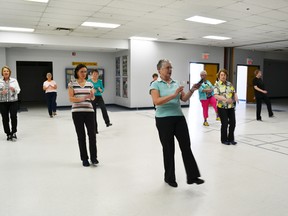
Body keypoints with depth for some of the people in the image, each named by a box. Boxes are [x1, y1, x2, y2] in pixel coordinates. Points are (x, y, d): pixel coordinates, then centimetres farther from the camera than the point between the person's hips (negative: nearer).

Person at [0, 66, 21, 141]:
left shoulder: (14, 80, 5)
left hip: (13, 101, -1)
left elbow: (18, 90, 1)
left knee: (13, 116, -13)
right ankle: (8, 134, 13)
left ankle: (14, 133, -1)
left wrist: (14, 90, -19)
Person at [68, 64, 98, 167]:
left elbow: (93, 98, 5)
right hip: (77, 112, -2)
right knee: (81, 136, 4)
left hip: (89, 111, 2)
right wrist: (82, 98, -21)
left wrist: (92, 96, -19)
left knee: (92, 135, -2)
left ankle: (93, 157, 14)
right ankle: (84, 159, 17)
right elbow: (71, 99, -6)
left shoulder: (90, 84, 10)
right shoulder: (72, 84, 2)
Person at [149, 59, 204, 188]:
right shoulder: (155, 84, -4)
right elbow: (156, 101, -19)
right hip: (164, 120, -4)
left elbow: (184, 99, 5)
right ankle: (169, 177, 24)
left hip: (179, 118, 5)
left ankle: (192, 176, 12)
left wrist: (191, 91, -12)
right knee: (168, 149, 6)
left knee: (186, 146, 2)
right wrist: (173, 95, -25)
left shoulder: (176, 83, 11)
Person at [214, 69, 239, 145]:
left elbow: (234, 92, 11)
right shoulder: (217, 84, -5)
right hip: (222, 107, -5)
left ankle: (231, 139, 22)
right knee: (225, 123, -1)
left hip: (231, 107, 5)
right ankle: (224, 140, 18)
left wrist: (236, 98, -12)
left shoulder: (229, 84, 10)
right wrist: (226, 99, -28)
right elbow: (216, 96, -17)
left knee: (233, 123, 6)